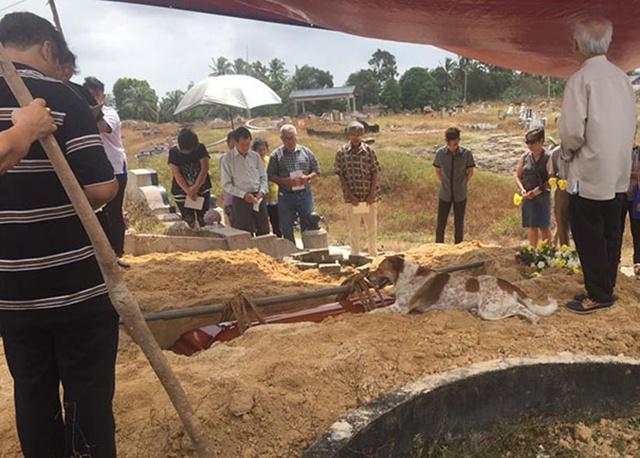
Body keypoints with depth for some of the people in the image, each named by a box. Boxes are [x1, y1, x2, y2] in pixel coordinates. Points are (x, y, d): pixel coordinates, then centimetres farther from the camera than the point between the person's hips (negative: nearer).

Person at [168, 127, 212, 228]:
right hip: (182, 192, -1)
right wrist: (189, 191, -21)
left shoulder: (200, 149, -5)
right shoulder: (174, 152, -7)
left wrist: (195, 188, -19)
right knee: (189, 223, 0)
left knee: (204, 221, 0)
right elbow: (176, 174, -12)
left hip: (202, 190, 1)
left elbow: (205, 169, -12)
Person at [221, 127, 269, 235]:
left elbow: (263, 176, 12)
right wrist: (244, 194, -13)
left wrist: (261, 192, -7)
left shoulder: (255, 156, 6)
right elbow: (226, 185, -4)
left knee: (264, 232, 6)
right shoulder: (227, 160, -4)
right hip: (241, 200, -3)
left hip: (258, 198, 3)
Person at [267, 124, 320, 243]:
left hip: (305, 193, 1)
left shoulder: (306, 152, 7)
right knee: (287, 229, 5)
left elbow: (316, 170, 10)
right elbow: (270, 176, -1)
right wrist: (285, 181, -17)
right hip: (286, 196, -1)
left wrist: (308, 177, -11)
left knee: (308, 226, 6)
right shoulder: (276, 155, 1)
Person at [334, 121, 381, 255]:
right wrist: (351, 196, -9)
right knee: (353, 230, 7)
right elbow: (340, 175, -2)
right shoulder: (342, 152, -1)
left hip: (369, 198, 1)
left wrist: (372, 194, -9)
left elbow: (375, 173, 0)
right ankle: (355, 256, 18)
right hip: (352, 198, 0)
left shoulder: (369, 151, 0)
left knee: (372, 228, 9)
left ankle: (373, 254, 23)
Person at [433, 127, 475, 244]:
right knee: (441, 223, 6)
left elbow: (470, 171, 4)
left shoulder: (466, 153, -12)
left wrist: (463, 184, 4)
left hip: (460, 195, 0)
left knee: (459, 223, 10)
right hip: (445, 194, 1)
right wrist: (445, 184, 5)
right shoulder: (440, 153, -10)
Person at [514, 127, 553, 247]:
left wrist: (538, 190, -19)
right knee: (531, 226, 10)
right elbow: (518, 176, 9)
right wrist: (522, 189, -8)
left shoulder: (548, 157, -6)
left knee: (544, 227, -2)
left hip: (542, 196, -4)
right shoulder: (524, 157, 6)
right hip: (527, 196, 4)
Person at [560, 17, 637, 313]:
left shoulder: (580, 79, -13)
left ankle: (597, 295, 10)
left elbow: (573, 130, -20)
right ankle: (605, 290, 24)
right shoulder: (622, 78, 6)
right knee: (610, 235, 14)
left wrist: (567, 153, -1)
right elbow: (631, 125, 9)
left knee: (588, 237, 3)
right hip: (619, 174, 7)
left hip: (589, 174, -7)